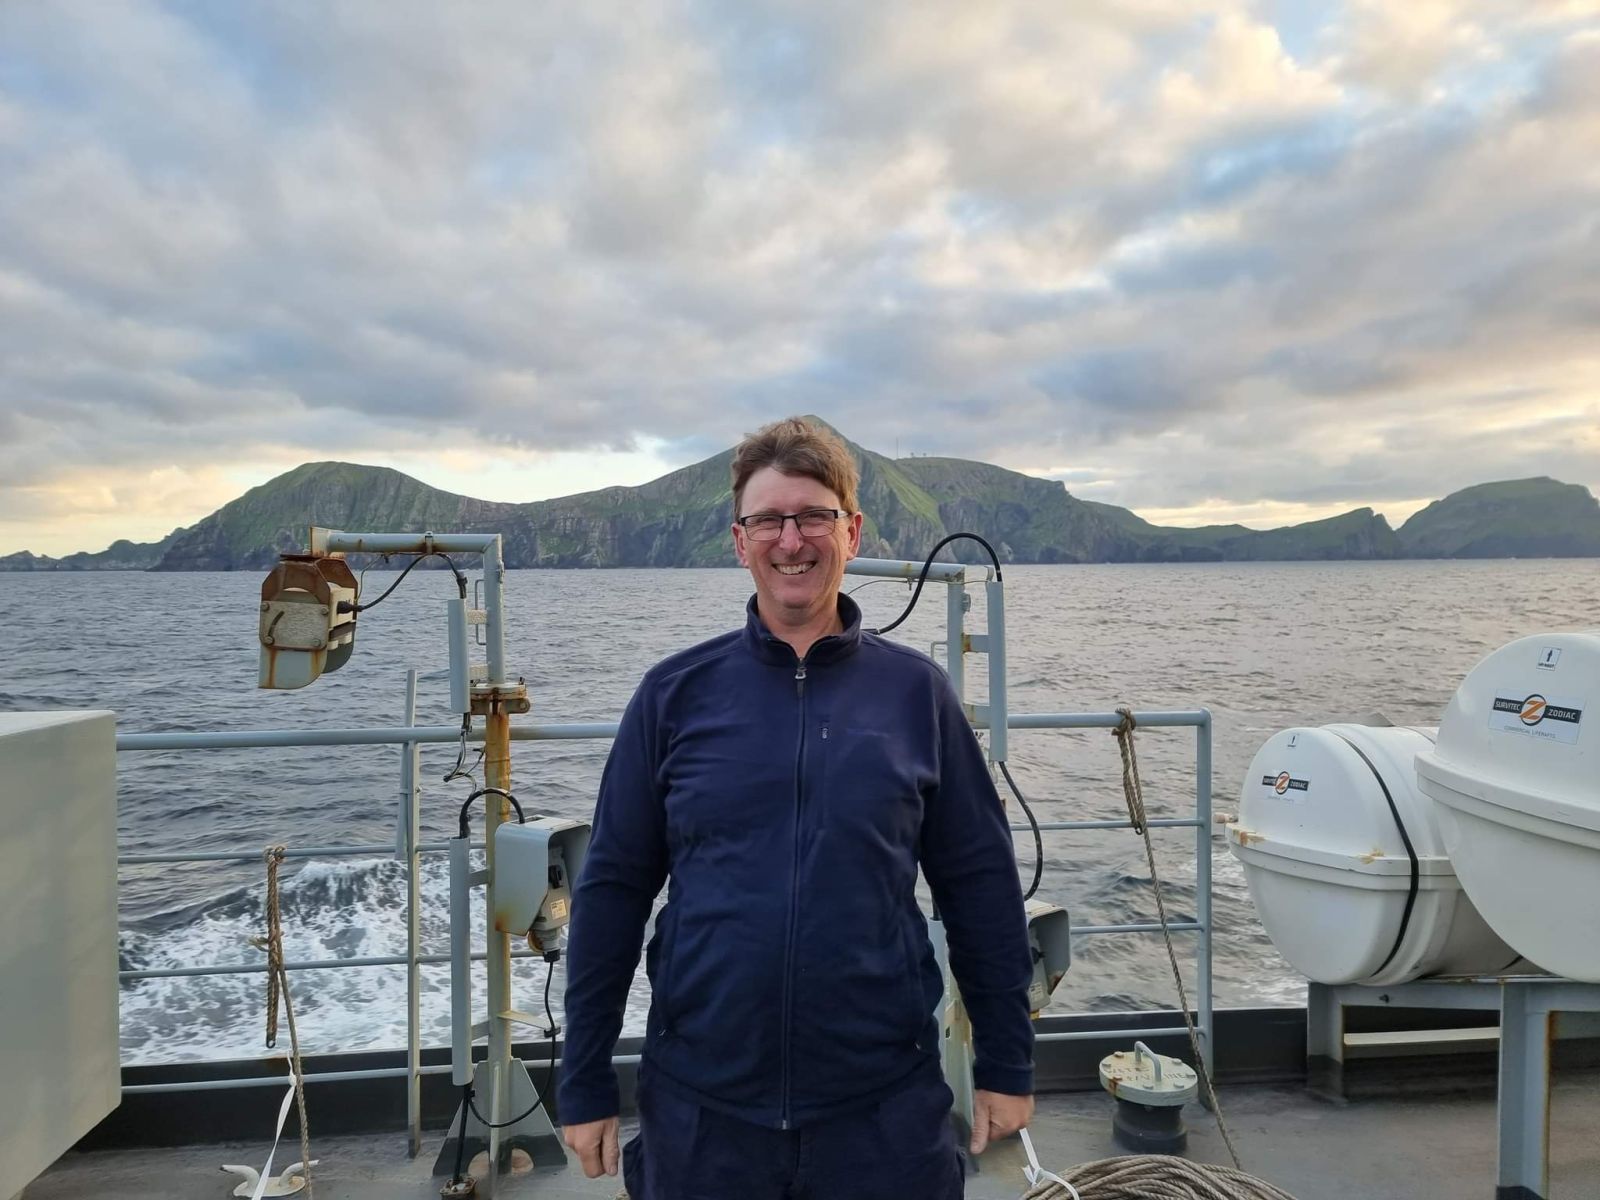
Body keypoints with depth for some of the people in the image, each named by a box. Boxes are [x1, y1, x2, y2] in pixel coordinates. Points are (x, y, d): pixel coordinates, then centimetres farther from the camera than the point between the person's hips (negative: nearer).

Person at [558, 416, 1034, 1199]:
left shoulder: (915, 692, -3)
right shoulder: (675, 694, -3)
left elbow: (981, 885, 2)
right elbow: (611, 890, 0)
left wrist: (1006, 1065, 4)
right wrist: (585, 1084, 1)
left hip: (885, 1108, 0)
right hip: (700, 1107, 1)